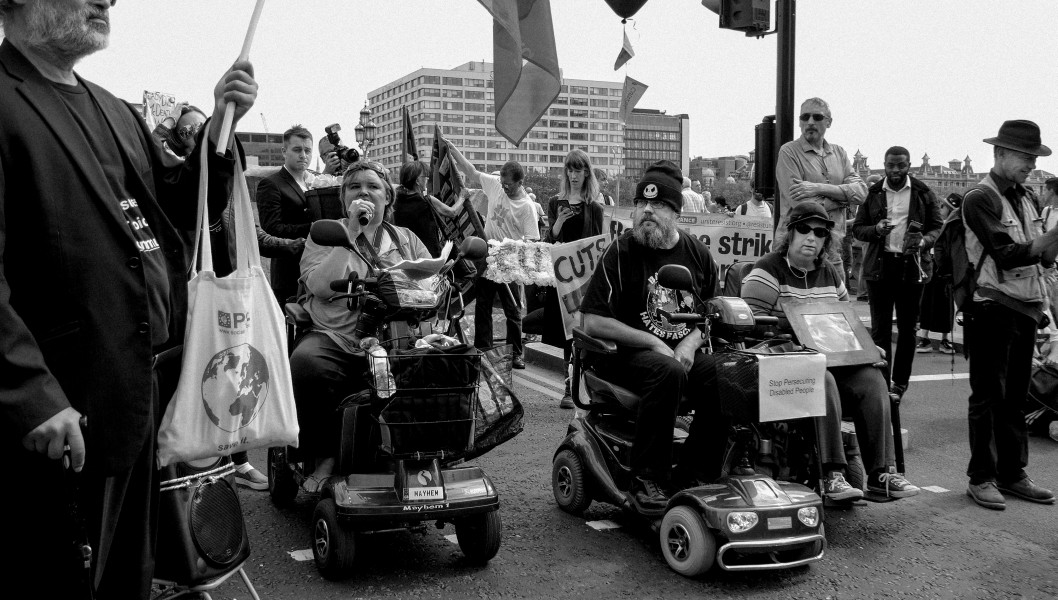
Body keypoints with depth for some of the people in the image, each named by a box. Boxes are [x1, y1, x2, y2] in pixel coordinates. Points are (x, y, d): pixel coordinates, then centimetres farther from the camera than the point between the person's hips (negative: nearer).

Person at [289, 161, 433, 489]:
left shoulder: (407, 240, 22)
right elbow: (321, 286, -5)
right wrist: (351, 232, -8)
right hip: (334, 339, -1)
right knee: (305, 364, -35)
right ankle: (325, 455, -13)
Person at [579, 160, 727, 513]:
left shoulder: (696, 253, 10)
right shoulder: (620, 253, -3)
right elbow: (593, 322, -8)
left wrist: (691, 342, -6)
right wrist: (654, 343, -13)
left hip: (685, 351, 4)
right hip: (626, 353, -4)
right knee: (668, 372, -36)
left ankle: (692, 478, -12)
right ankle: (647, 479, -25)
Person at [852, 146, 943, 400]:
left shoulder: (923, 193, 4)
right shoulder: (873, 193, 6)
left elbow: (937, 226, 8)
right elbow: (857, 228, 7)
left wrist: (924, 241, -13)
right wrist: (876, 230, -14)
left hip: (912, 267, 0)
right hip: (879, 266, 0)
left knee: (907, 329, 6)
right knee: (879, 328, 0)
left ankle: (899, 384, 14)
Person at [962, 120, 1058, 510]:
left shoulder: (1025, 198, 15)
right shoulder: (979, 199, -9)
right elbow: (1005, 254, -20)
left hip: (1026, 308, 7)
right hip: (992, 309, -7)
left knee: (1016, 396, 11)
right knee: (988, 396, -1)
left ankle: (1012, 474, 18)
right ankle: (981, 478, 6)